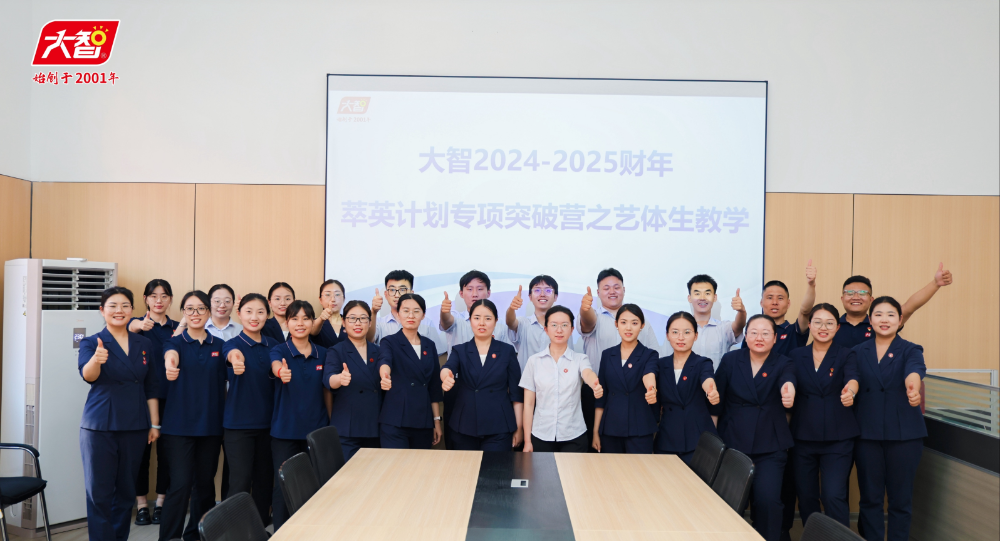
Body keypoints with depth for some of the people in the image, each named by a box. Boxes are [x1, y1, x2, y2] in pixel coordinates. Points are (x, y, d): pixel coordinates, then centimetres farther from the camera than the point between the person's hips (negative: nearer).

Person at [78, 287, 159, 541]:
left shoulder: (144, 344, 8)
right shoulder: (91, 342, -3)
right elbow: (88, 375, -23)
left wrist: (154, 424, 8)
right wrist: (96, 360, -45)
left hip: (134, 426, 4)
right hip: (100, 427, -3)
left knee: (126, 491, 12)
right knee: (99, 492, -2)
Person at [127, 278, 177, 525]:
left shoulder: (178, 328, 9)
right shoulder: (139, 323, 0)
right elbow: (131, 327, -25)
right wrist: (141, 325, -50)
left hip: (169, 397, 2)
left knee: (166, 450, 7)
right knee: (141, 449, 3)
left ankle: (160, 503, 19)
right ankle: (141, 505, 14)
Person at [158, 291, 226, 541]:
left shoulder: (219, 345, 8)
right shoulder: (175, 342, -1)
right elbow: (171, 356, -26)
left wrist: (226, 419, 4)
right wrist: (170, 365, -50)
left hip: (211, 426, 3)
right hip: (179, 425, -3)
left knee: (205, 483, 10)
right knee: (180, 485, -8)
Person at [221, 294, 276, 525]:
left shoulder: (273, 346, 7)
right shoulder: (232, 344, -7)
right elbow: (232, 354, -33)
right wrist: (236, 358, -56)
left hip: (267, 423, 4)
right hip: (238, 423, -4)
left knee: (265, 480, 11)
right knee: (240, 482, -4)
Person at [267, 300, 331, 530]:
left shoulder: (322, 353, 5)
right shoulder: (279, 350, -4)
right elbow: (276, 366, -28)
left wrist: (332, 424, 10)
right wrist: (281, 371, -52)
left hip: (317, 430, 3)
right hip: (285, 431, -2)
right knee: (283, 485, 1)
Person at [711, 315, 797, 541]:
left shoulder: (783, 364, 2)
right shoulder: (730, 360, 3)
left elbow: (787, 380, -23)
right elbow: (716, 403, 5)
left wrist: (788, 389, -46)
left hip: (770, 447, -1)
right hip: (732, 442, 1)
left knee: (768, 500, -14)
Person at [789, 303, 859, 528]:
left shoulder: (846, 355, 0)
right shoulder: (796, 355, 7)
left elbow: (852, 377, -20)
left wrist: (850, 391, -41)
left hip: (838, 438, -2)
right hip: (803, 436, 2)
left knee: (834, 496, -10)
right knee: (805, 495, 9)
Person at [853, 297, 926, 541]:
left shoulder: (911, 350, 1)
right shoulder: (858, 352, 9)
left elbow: (914, 370, -22)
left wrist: (912, 385, -43)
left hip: (904, 433, -1)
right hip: (867, 432, 1)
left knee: (901, 498, 5)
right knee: (870, 498, 6)